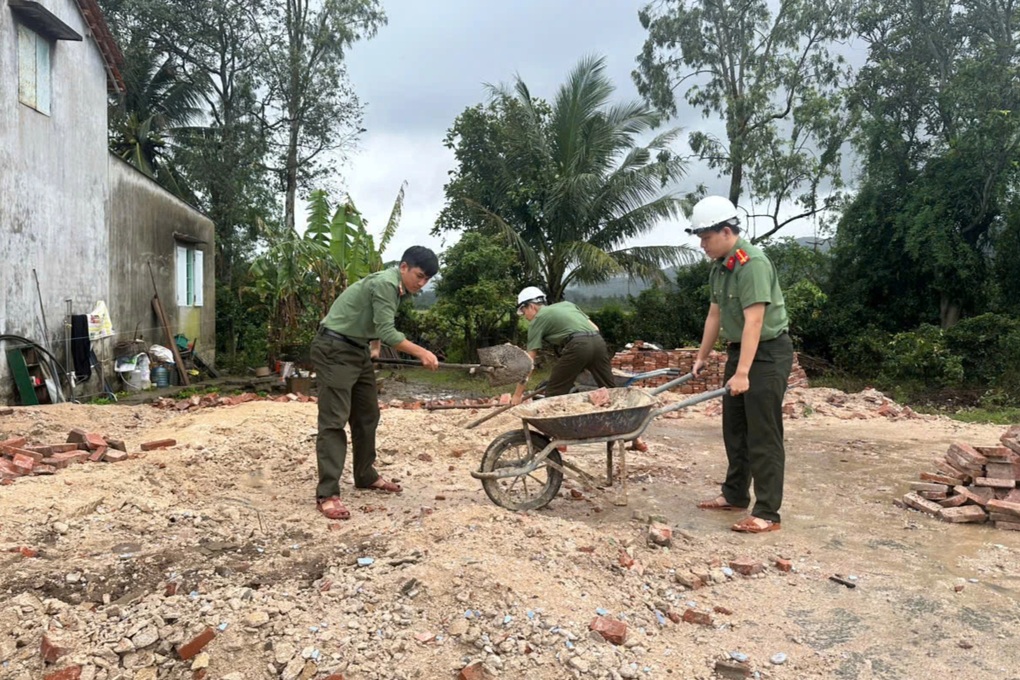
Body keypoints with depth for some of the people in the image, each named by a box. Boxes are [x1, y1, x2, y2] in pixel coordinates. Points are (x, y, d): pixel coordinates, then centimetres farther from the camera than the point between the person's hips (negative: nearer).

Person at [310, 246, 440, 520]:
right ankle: (327, 494, -11)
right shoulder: (385, 283, -20)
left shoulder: (397, 288, 11)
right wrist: (421, 353, -23)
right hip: (334, 350, -10)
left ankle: (365, 476, 27)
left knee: (367, 416, 14)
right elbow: (387, 332, -25)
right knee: (334, 420, -12)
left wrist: (372, 346, 4)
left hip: (358, 351, 10)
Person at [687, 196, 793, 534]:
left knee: (762, 435, -6)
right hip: (739, 350, 9)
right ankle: (735, 495, 29)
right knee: (734, 428, 16)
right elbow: (715, 314, 14)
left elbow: (754, 321, -28)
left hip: (768, 353, -9)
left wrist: (742, 373, -31)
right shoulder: (720, 266, 7)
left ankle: (767, 513, 1)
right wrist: (701, 358, 17)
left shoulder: (752, 263, -22)